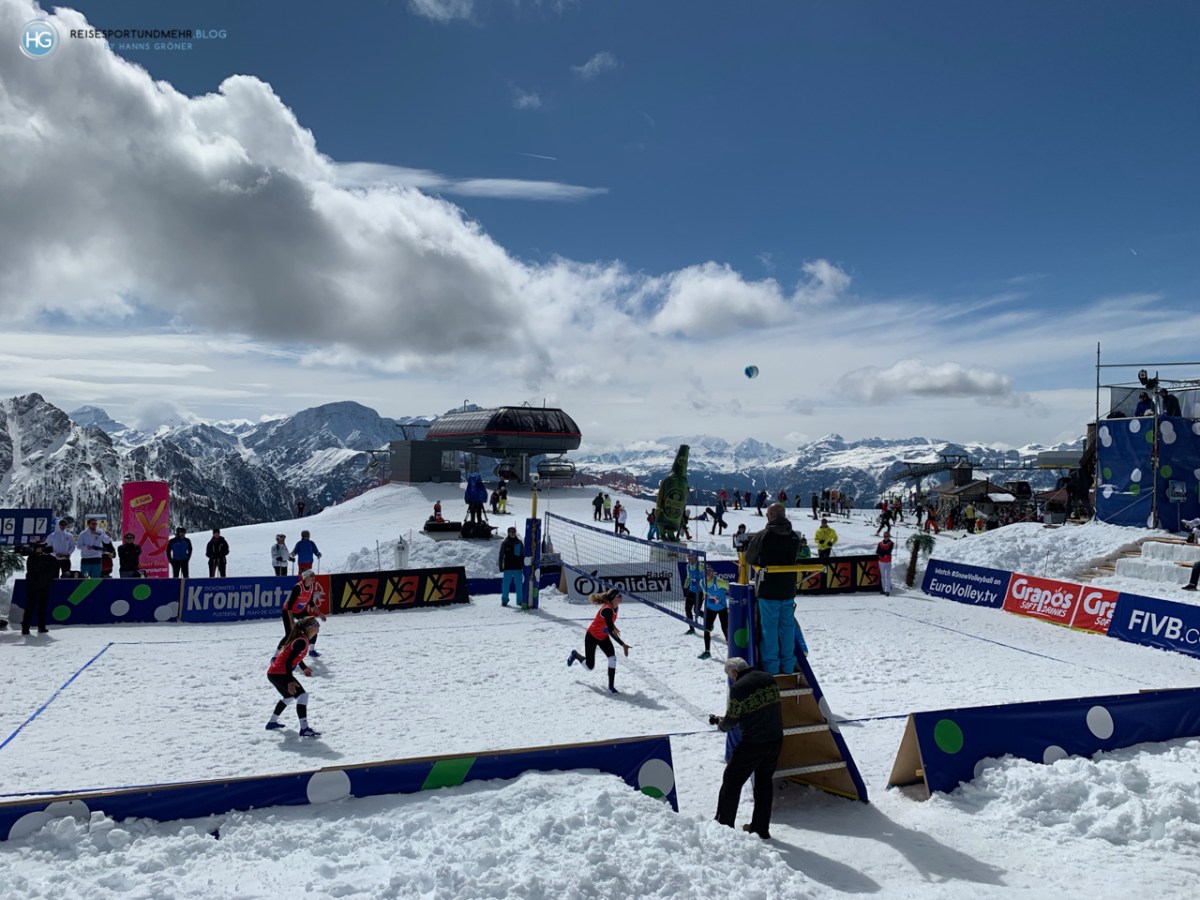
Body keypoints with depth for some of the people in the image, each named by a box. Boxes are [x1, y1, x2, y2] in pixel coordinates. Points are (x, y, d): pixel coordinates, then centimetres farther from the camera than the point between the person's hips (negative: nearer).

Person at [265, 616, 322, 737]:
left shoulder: (303, 638, 8)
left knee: (289, 697, 29)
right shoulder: (302, 642, -21)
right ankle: (304, 729, -20)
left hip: (274, 672, 11)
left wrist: (303, 668, 30)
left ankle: (272, 722, 43)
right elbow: (288, 661, -25)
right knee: (302, 695, -16)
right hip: (279, 674, -11)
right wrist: (290, 681, -26)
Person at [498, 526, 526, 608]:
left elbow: (523, 555, 11)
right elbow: (501, 556, 3)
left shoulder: (519, 543, 7)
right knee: (506, 584, 1)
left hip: (518, 567, 2)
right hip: (508, 568, -2)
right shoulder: (505, 543, 1)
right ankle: (504, 600, 13)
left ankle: (520, 600, 11)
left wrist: (523, 566, 7)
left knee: (519, 584, 3)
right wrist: (501, 567, -1)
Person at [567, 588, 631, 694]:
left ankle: (611, 686, -7)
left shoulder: (615, 607, -10)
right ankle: (575, 654, 35)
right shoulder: (607, 610, -36)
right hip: (592, 637, -7)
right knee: (589, 667, 5)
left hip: (603, 637, 7)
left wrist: (613, 627, 25)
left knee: (612, 658, -15)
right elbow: (611, 632, -39)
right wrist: (623, 645, -41)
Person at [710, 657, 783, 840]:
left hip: (752, 743, -7)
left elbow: (731, 720, -10)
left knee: (732, 780, 8)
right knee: (765, 780, 19)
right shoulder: (769, 679, 4)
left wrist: (720, 722, 13)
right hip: (776, 739, 7)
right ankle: (761, 828, 26)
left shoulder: (738, 687, -15)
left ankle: (724, 825, 13)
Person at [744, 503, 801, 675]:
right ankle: (788, 665, 20)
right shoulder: (795, 537, 1)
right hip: (788, 590, 4)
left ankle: (771, 666, 8)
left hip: (768, 590, -4)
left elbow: (749, 559, -2)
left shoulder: (762, 536, -14)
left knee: (769, 627, 4)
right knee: (788, 626, 13)